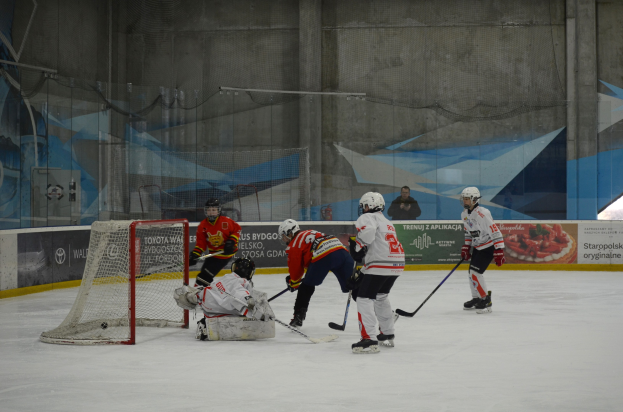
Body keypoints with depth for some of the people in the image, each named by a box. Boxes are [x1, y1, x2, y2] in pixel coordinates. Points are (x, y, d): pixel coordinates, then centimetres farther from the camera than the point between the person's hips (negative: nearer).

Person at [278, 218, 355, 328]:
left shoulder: (294, 244, 14)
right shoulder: (307, 234, 37)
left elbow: (295, 267, 17)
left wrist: (293, 283, 35)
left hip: (323, 256, -7)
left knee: (307, 286, 10)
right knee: (352, 285, 8)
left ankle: (298, 316, 10)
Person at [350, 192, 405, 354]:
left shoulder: (368, 217, 0)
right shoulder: (387, 223, 29)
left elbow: (367, 231, -26)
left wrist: (357, 247, -11)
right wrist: (361, 272, 22)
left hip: (381, 265, -9)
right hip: (396, 264, 9)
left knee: (364, 298, -6)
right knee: (381, 297, 28)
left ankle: (368, 340, -15)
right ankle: (387, 335, 34)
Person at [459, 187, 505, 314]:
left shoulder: (482, 213, -24)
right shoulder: (464, 214, 5)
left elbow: (495, 232, -25)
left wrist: (499, 252, -27)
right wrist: (466, 248, 14)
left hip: (488, 247, -9)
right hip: (477, 247, 9)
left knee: (475, 272, -17)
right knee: (471, 272, 11)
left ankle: (486, 301, -7)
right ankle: (476, 299, 28)